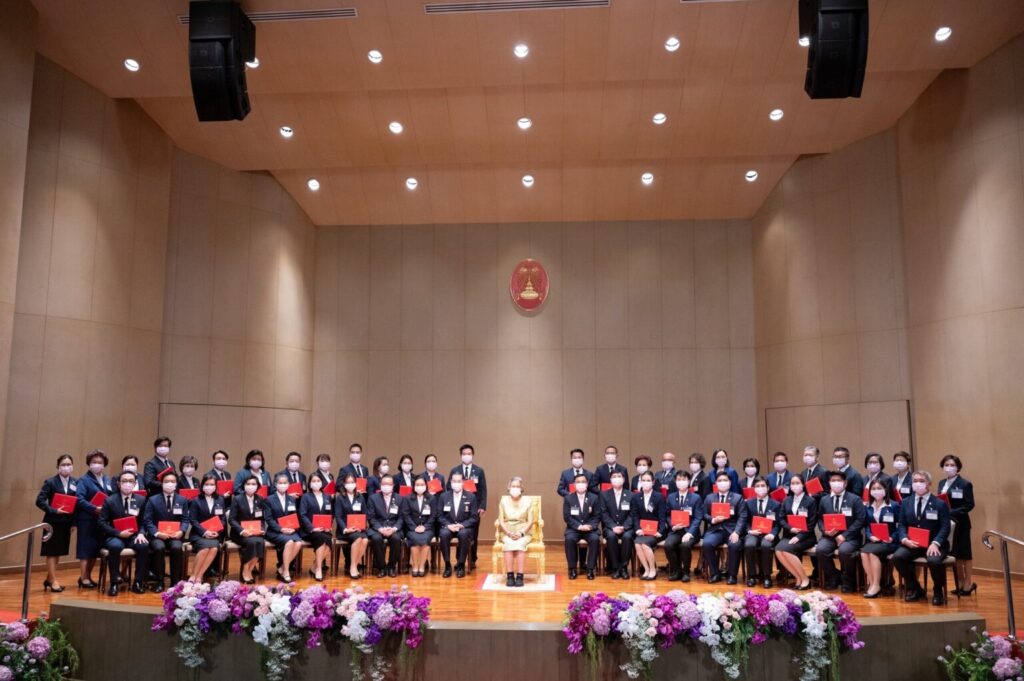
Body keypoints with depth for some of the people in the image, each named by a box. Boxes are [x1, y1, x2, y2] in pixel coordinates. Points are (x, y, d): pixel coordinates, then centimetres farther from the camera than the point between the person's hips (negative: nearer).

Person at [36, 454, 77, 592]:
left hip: (66, 523, 5)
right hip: (53, 522, -5)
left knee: (58, 552, 12)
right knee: (51, 552, 1)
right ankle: (53, 581, 6)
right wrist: (54, 511, -22)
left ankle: (49, 579, 25)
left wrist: (74, 521, -1)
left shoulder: (75, 483, 5)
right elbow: (40, 501, -12)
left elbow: (78, 502, 6)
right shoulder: (50, 482, -7)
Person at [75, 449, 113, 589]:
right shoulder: (83, 480, -4)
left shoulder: (107, 480, 14)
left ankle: (88, 576, 23)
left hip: (102, 520, 6)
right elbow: (80, 500, -16)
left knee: (96, 549, 11)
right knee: (86, 549, 0)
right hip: (87, 520, -6)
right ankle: (83, 578, 7)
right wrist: (95, 509, -23)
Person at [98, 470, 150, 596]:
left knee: (144, 546, -31)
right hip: (114, 536, -2)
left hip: (134, 536, 2)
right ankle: (115, 582, -20)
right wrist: (119, 533, -17)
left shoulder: (141, 500, 7)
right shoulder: (110, 500, -1)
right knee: (115, 546, -37)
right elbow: (102, 523, -4)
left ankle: (138, 582, -16)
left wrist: (141, 533, -14)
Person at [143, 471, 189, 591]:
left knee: (177, 547, -32)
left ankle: (176, 580, -15)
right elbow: (147, 520, -2)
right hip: (157, 535, -1)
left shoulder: (183, 500, 9)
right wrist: (157, 533, -19)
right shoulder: (152, 500, 4)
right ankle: (159, 581, -17)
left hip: (175, 535, 1)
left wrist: (181, 531, -17)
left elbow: (185, 520, 5)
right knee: (159, 547, -34)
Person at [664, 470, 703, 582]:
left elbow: (698, 518, -5)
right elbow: (668, 516, 10)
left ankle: (685, 572, -8)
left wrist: (690, 533, -20)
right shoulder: (671, 497, 12)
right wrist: (672, 526, -12)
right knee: (668, 545, -28)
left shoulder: (696, 498, 3)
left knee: (685, 545, -34)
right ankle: (676, 571, -4)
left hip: (690, 531, -2)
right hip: (675, 530, 3)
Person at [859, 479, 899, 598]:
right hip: (873, 541, 4)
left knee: (872, 552, -32)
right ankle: (871, 583, -20)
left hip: (889, 542, -4)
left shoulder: (894, 506, 2)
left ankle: (876, 585, -23)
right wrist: (870, 536, -9)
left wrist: (892, 538, -16)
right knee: (863, 552, -29)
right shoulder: (868, 507, 13)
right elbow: (867, 526, 12)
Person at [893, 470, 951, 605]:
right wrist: (905, 539, -13)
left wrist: (935, 543, -23)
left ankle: (937, 591, -2)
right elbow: (901, 525, 8)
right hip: (911, 544, 3)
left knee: (934, 561, -35)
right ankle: (914, 588, 0)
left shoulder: (940, 504, 2)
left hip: (933, 544, -3)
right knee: (897, 557, -25)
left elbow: (945, 527, -6)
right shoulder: (905, 502, 12)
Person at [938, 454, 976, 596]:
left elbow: (969, 505, -14)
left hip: (959, 524, -6)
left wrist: (952, 512, -22)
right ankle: (960, 583, 23)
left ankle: (968, 583, 14)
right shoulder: (942, 483, 12)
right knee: (952, 554, 12)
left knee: (963, 554, 3)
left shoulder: (965, 484, -9)